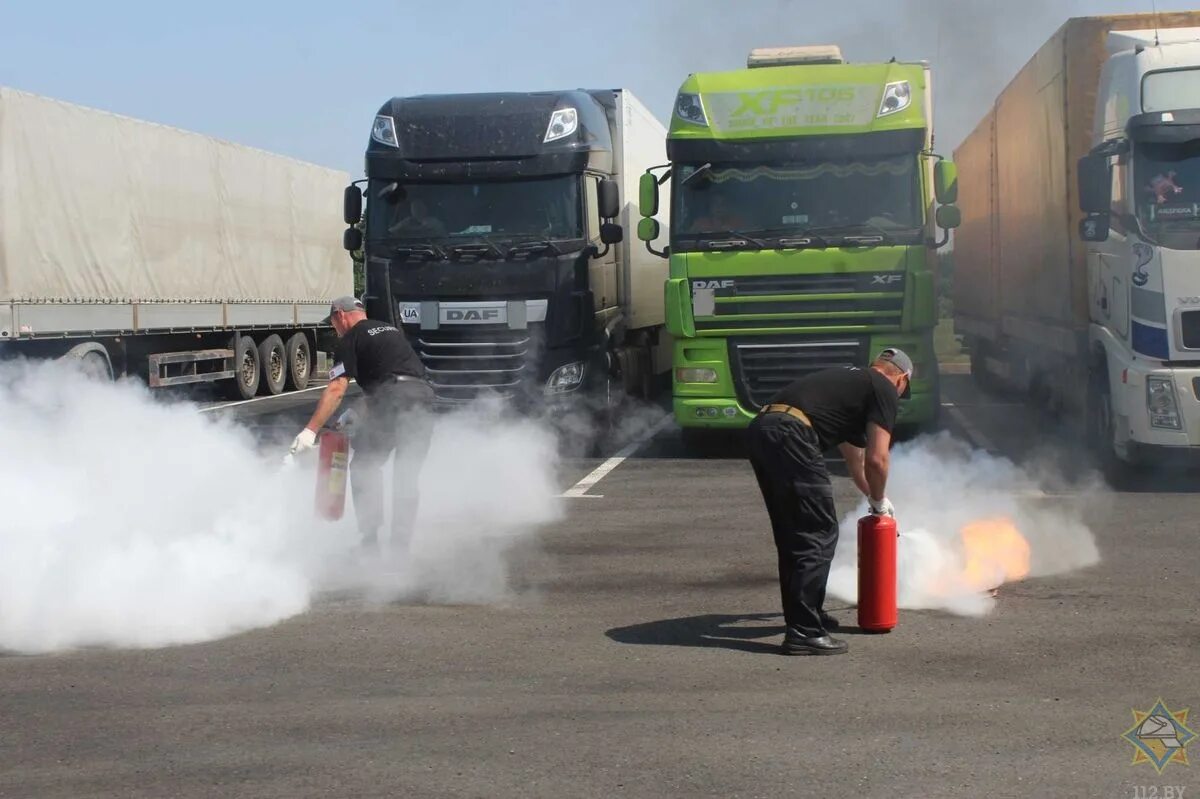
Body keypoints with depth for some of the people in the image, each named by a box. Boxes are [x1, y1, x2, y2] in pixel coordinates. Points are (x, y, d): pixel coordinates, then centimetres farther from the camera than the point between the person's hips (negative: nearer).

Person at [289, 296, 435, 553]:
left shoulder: (351, 339, 7)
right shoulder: (392, 331, 29)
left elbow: (337, 389, -4)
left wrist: (311, 430, -7)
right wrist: (358, 415, 38)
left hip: (392, 397, -6)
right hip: (424, 394, 6)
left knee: (364, 466, 8)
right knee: (407, 475, 14)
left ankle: (370, 539, 1)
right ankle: (401, 543, 13)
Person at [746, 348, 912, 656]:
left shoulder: (852, 380, 35)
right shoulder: (885, 391, 9)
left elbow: (855, 456, 47)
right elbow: (876, 459, 2)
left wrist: (872, 497, 59)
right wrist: (879, 501, 20)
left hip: (760, 428, 9)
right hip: (791, 437, -9)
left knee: (793, 535, 21)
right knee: (818, 535, -3)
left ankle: (803, 614, 32)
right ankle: (803, 631, -4)